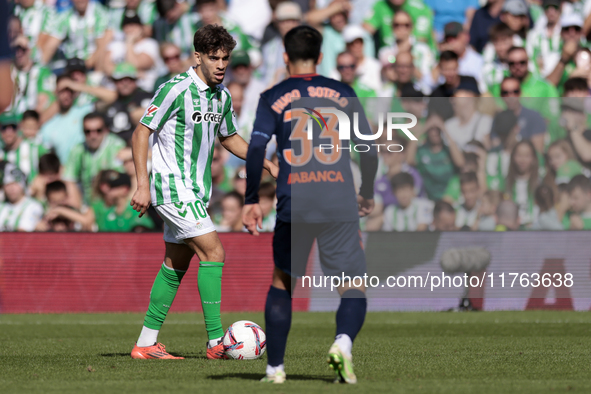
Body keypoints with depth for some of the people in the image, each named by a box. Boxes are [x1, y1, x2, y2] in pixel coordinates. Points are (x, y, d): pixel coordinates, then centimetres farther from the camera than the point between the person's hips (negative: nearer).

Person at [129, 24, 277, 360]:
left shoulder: (222, 95, 8)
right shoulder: (176, 89, -16)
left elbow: (230, 138, 24)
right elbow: (141, 133, -14)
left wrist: (266, 164, 13)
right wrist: (143, 185, -19)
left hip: (196, 191, 9)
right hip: (173, 187, -9)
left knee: (176, 264, 11)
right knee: (214, 252, -15)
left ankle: (146, 344, 17)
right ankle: (216, 341, -14)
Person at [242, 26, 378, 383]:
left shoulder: (273, 98, 7)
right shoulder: (342, 93, 10)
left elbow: (256, 150, -4)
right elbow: (369, 147, 8)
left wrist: (252, 200, 3)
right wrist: (367, 194, 21)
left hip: (293, 204, 0)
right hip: (340, 203, 0)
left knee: (282, 283, 18)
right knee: (354, 288, 4)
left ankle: (275, 367, 16)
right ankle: (344, 341, -26)